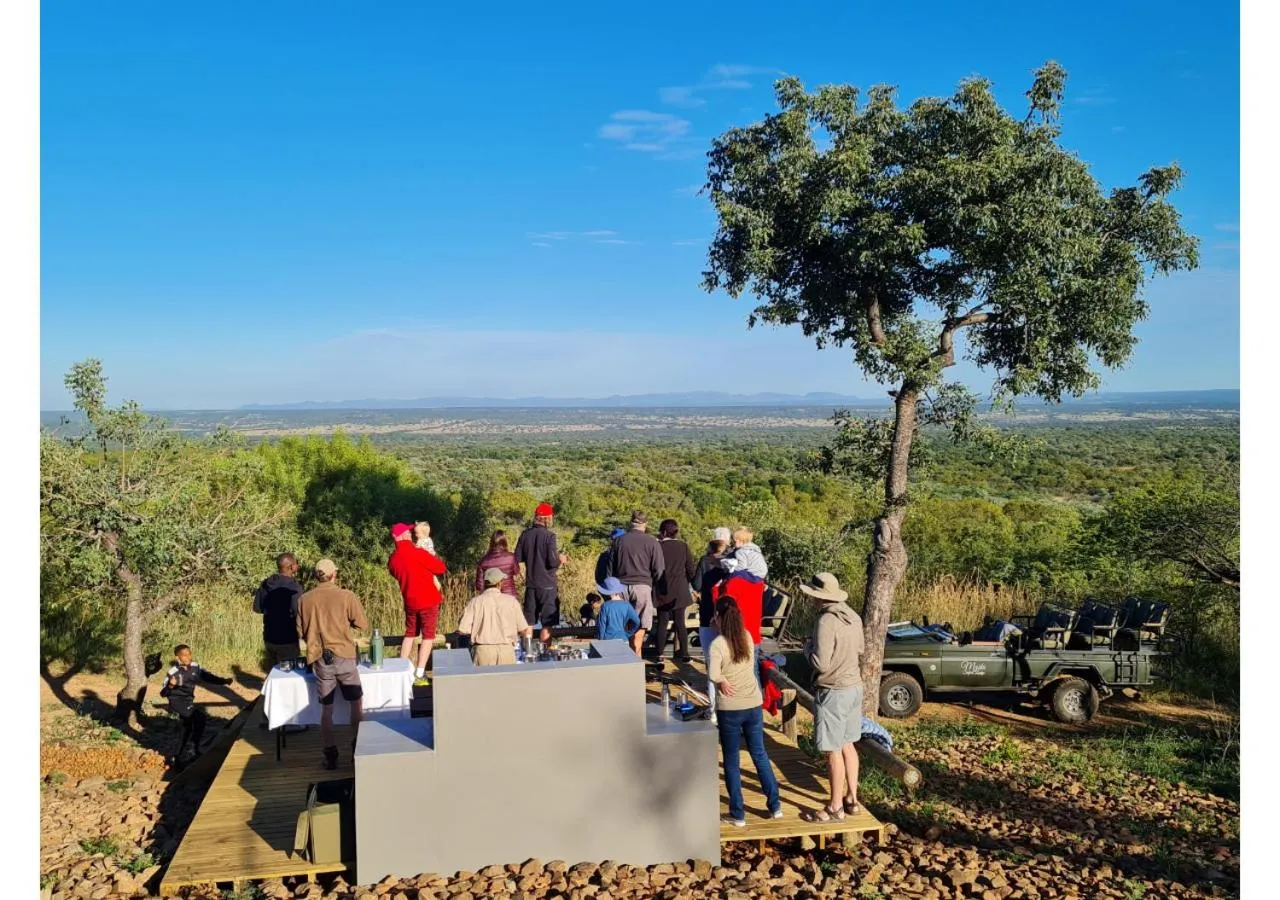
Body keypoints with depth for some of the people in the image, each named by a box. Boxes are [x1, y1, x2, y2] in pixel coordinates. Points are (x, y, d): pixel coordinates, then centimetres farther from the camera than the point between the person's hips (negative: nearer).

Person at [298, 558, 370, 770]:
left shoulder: (304, 600, 0)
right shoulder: (346, 596, -8)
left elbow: (301, 631, 9)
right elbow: (363, 625, -3)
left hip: (319, 659, 2)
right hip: (343, 656, -2)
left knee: (326, 709, 9)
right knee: (356, 703, 13)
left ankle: (330, 755, 12)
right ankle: (357, 748, 16)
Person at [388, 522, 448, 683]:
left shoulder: (392, 560, 2)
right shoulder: (418, 553, -17)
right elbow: (440, 568, -11)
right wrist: (434, 557, 8)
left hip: (409, 602, 6)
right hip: (428, 600, -6)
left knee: (410, 634, 20)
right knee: (428, 635, 1)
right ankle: (420, 673, -4)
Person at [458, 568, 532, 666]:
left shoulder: (475, 601, 3)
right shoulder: (511, 601, 3)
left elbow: (462, 630, -1)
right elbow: (524, 631, 2)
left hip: (482, 650, 0)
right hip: (506, 649, 0)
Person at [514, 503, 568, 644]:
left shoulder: (525, 534, 2)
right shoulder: (549, 535, -13)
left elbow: (517, 557, 6)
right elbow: (553, 561, -19)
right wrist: (561, 559, 2)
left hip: (531, 584, 5)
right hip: (547, 585, -5)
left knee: (528, 623, 14)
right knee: (547, 624, 3)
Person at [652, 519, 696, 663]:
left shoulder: (658, 546, -9)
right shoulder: (684, 546, -1)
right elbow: (690, 570, 2)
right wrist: (687, 582, 17)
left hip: (663, 591, -2)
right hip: (680, 591, 2)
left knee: (662, 622, 6)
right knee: (680, 622, 8)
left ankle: (659, 653, 5)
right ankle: (684, 653, 7)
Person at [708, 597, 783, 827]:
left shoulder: (718, 644, -15)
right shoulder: (747, 636, 1)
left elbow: (713, 674, -26)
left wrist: (722, 680, -7)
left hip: (729, 708, -5)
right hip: (753, 704, 5)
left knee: (732, 761, 8)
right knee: (759, 755, 18)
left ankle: (737, 815, 13)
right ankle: (775, 806, 23)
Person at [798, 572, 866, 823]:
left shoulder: (826, 621, -23)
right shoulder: (852, 616, 4)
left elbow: (821, 663, -23)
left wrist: (808, 647, -6)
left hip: (832, 692, -9)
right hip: (854, 686, 9)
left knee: (833, 751, 2)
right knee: (848, 745, 18)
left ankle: (835, 808, 12)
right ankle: (852, 799, 28)